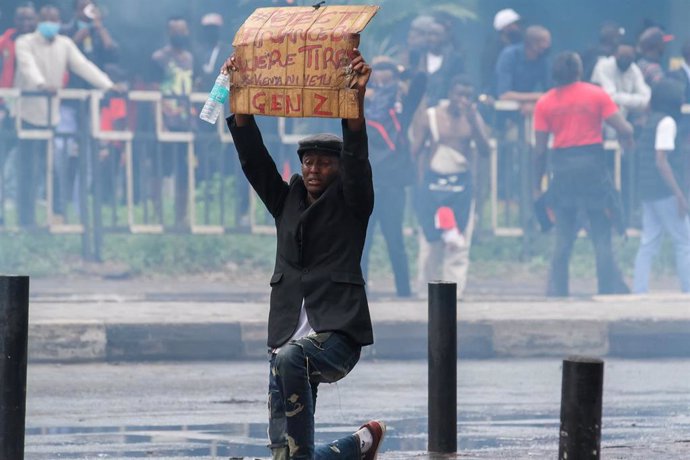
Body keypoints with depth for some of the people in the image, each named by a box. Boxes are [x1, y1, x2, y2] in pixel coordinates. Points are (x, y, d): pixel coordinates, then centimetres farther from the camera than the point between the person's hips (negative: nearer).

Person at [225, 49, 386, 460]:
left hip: (338, 334, -5)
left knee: (290, 358, -39)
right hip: (291, 338, 5)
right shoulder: (287, 202, 17)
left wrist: (356, 101, -24)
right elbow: (254, 158, 10)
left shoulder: (351, 205, 5)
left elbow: (357, 160, -11)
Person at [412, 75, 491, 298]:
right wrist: (422, 182, -5)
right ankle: (425, 292, 10)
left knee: (459, 245, -6)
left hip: (461, 185, 1)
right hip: (433, 184, -1)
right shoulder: (431, 117, 1)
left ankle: (454, 294, -6)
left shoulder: (473, 117, 6)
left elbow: (485, 149, -5)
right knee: (430, 240, -1)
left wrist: (472, 121, -15)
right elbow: (416, 150, 1)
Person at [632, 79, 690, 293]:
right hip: (665, 192, -9)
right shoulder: (667, 122, -12)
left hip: (648, 193, 9)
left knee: (648, 243, 6)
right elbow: (661, 161, -18)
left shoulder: (649, 122, 14)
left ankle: (639, 291, 1)